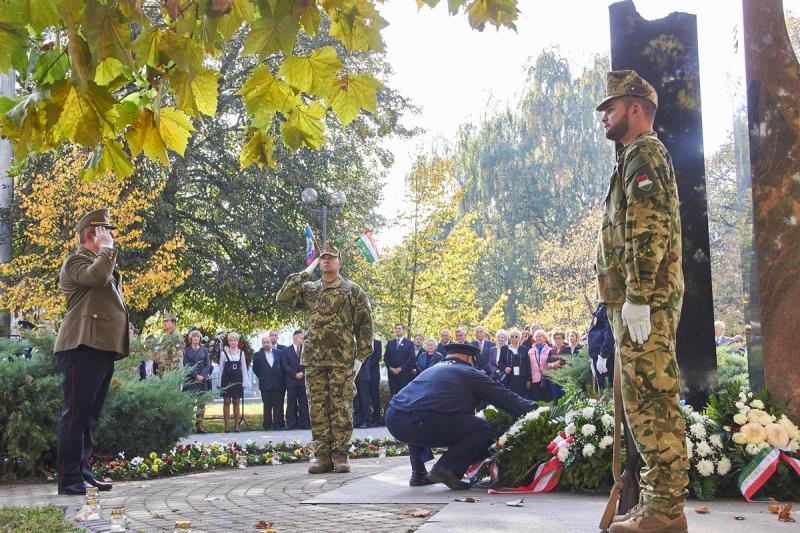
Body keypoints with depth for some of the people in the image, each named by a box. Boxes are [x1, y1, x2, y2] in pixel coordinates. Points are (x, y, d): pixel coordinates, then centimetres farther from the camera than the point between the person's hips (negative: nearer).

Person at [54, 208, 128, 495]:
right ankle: (69, 478, -9)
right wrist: (106, 249, -11)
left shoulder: (103, 264, 26)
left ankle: (83, 472, 16)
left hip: (102, 348, 10)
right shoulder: (76, 261, -4)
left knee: (90, 415, 11)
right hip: (83, 346, -10)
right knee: (76, 412, -9)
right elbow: (96, 276, -27)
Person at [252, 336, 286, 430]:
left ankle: (278, 424, 7)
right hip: (265, 384, -1)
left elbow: (283, 366, 11)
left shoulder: (279, 353, 6)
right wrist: (262, 377, 4)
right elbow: (255, 369, 8)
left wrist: (282, 379, 7)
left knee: (278, 405, 2)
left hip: (278, 384, 1)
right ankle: (267, 425, 7)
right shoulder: (257, 355, 1)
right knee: (267, 406, 2)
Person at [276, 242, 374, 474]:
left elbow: (365, 324, 3)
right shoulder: (308, 289, 14)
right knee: (318, 409, 3)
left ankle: (341, 456, 3)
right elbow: (283, 298, -1)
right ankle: (323, 456, 8)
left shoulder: (353, 290, 5)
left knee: (341, 408, -3)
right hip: (315, 359, 3)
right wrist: (305, 272, 0)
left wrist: (361, 356, -4)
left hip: (342, 360, -3)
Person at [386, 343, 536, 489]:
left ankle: (418, 473, 26)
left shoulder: (431, 370, 33)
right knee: (484, 429, 6)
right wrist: (534, 408, 24)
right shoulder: (469, 373, 13)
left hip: (392, 419, 7)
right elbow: (506, 397, 13)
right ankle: (447, 469, -4)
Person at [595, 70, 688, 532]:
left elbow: (649, 231, -19)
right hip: (646, 300, 11)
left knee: (652, 399, -11)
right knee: (651, 401, 10)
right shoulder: (641, 157, 26)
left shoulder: (644, 154, -6)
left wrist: (637, 298, -23)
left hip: (644, 300, -11)